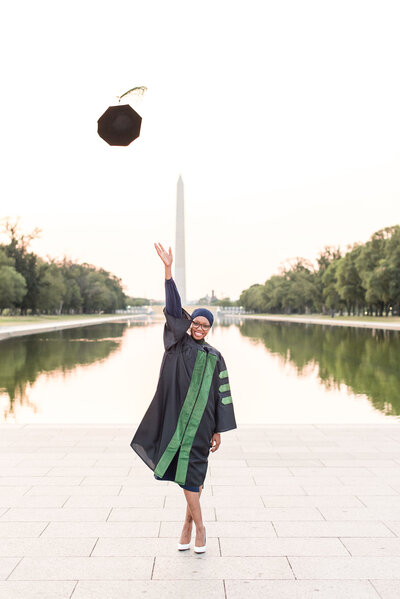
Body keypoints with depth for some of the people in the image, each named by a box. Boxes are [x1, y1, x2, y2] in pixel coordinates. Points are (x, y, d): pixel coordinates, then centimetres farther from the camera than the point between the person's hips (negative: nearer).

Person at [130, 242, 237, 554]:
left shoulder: (215, 357, 5)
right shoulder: (178, 343, 4)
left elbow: (221, 396, 5)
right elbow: (173, 307, -6)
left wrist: (219, 431, 1)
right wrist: (168, 268, -16)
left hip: (201, 422, 0)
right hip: (177, 416, 0)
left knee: (193, 472, 1)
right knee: (188, 472, 2)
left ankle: (189, 523, 17)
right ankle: (198, 526, 14)